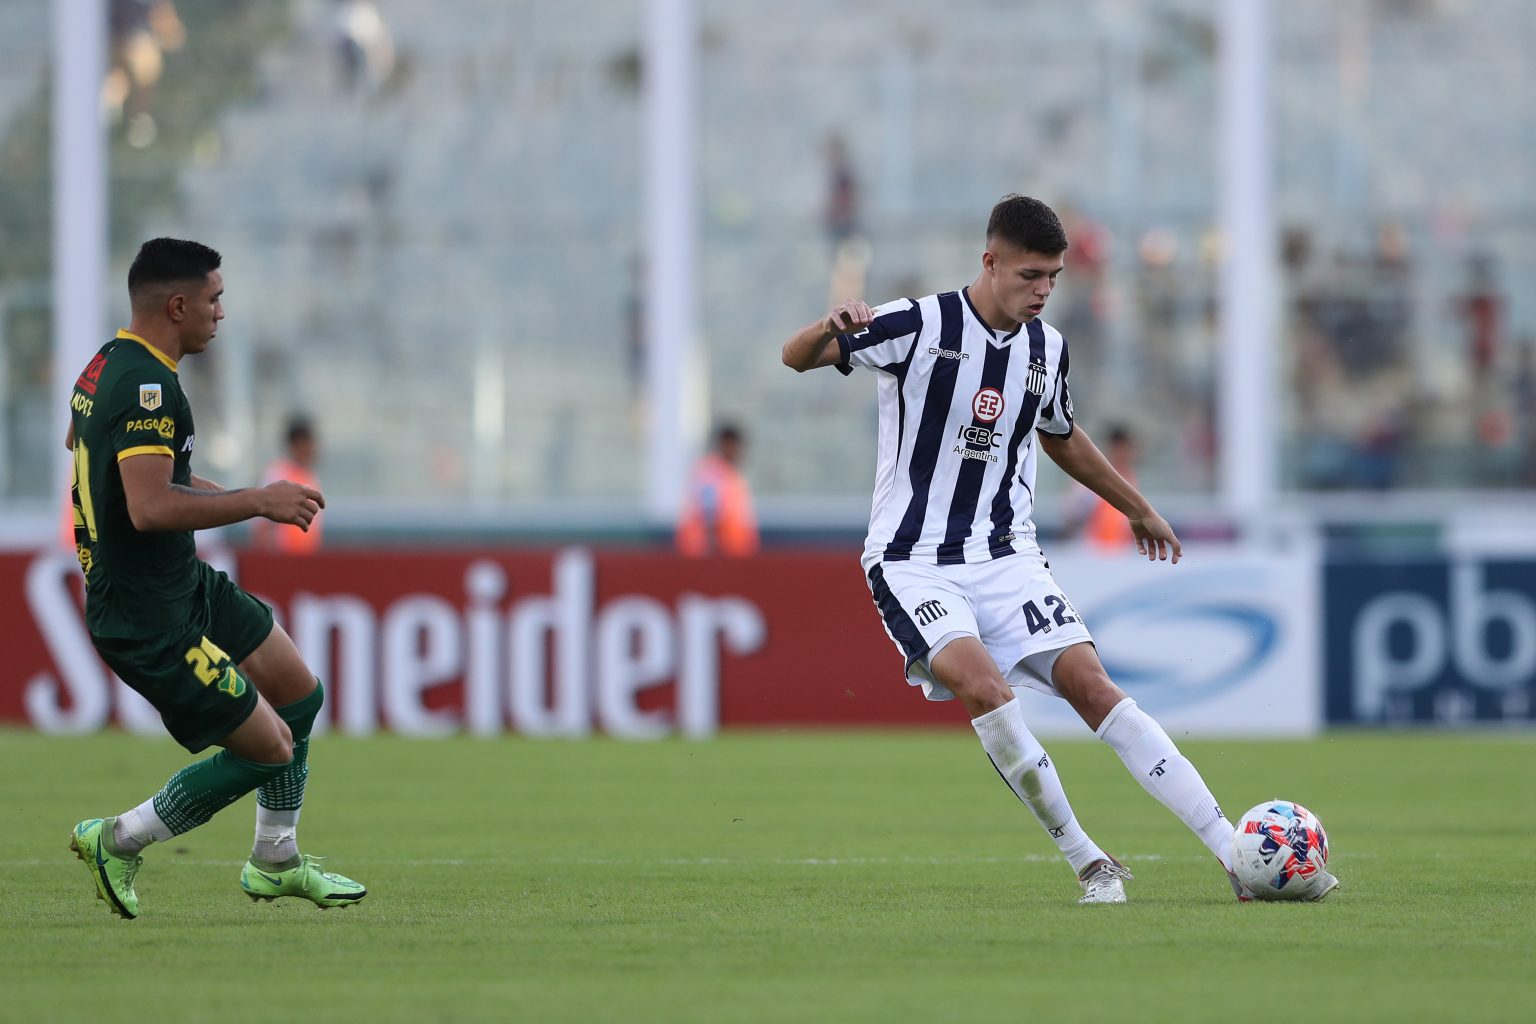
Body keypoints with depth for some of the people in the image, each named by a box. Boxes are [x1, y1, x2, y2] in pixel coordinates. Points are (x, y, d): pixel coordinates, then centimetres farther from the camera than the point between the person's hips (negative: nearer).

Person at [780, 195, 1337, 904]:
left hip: (1005, 556, 4)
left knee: (1090, 683, -13)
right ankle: (1089, 863, -18)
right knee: (981, 683, -29)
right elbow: (796, 358, -11)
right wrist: (831, 328, -34)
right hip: (911, 563, -4)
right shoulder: (918, 326, -10)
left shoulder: (1046, 347, 6)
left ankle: (1238, 857, -16)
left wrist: (1137, 508, 35)